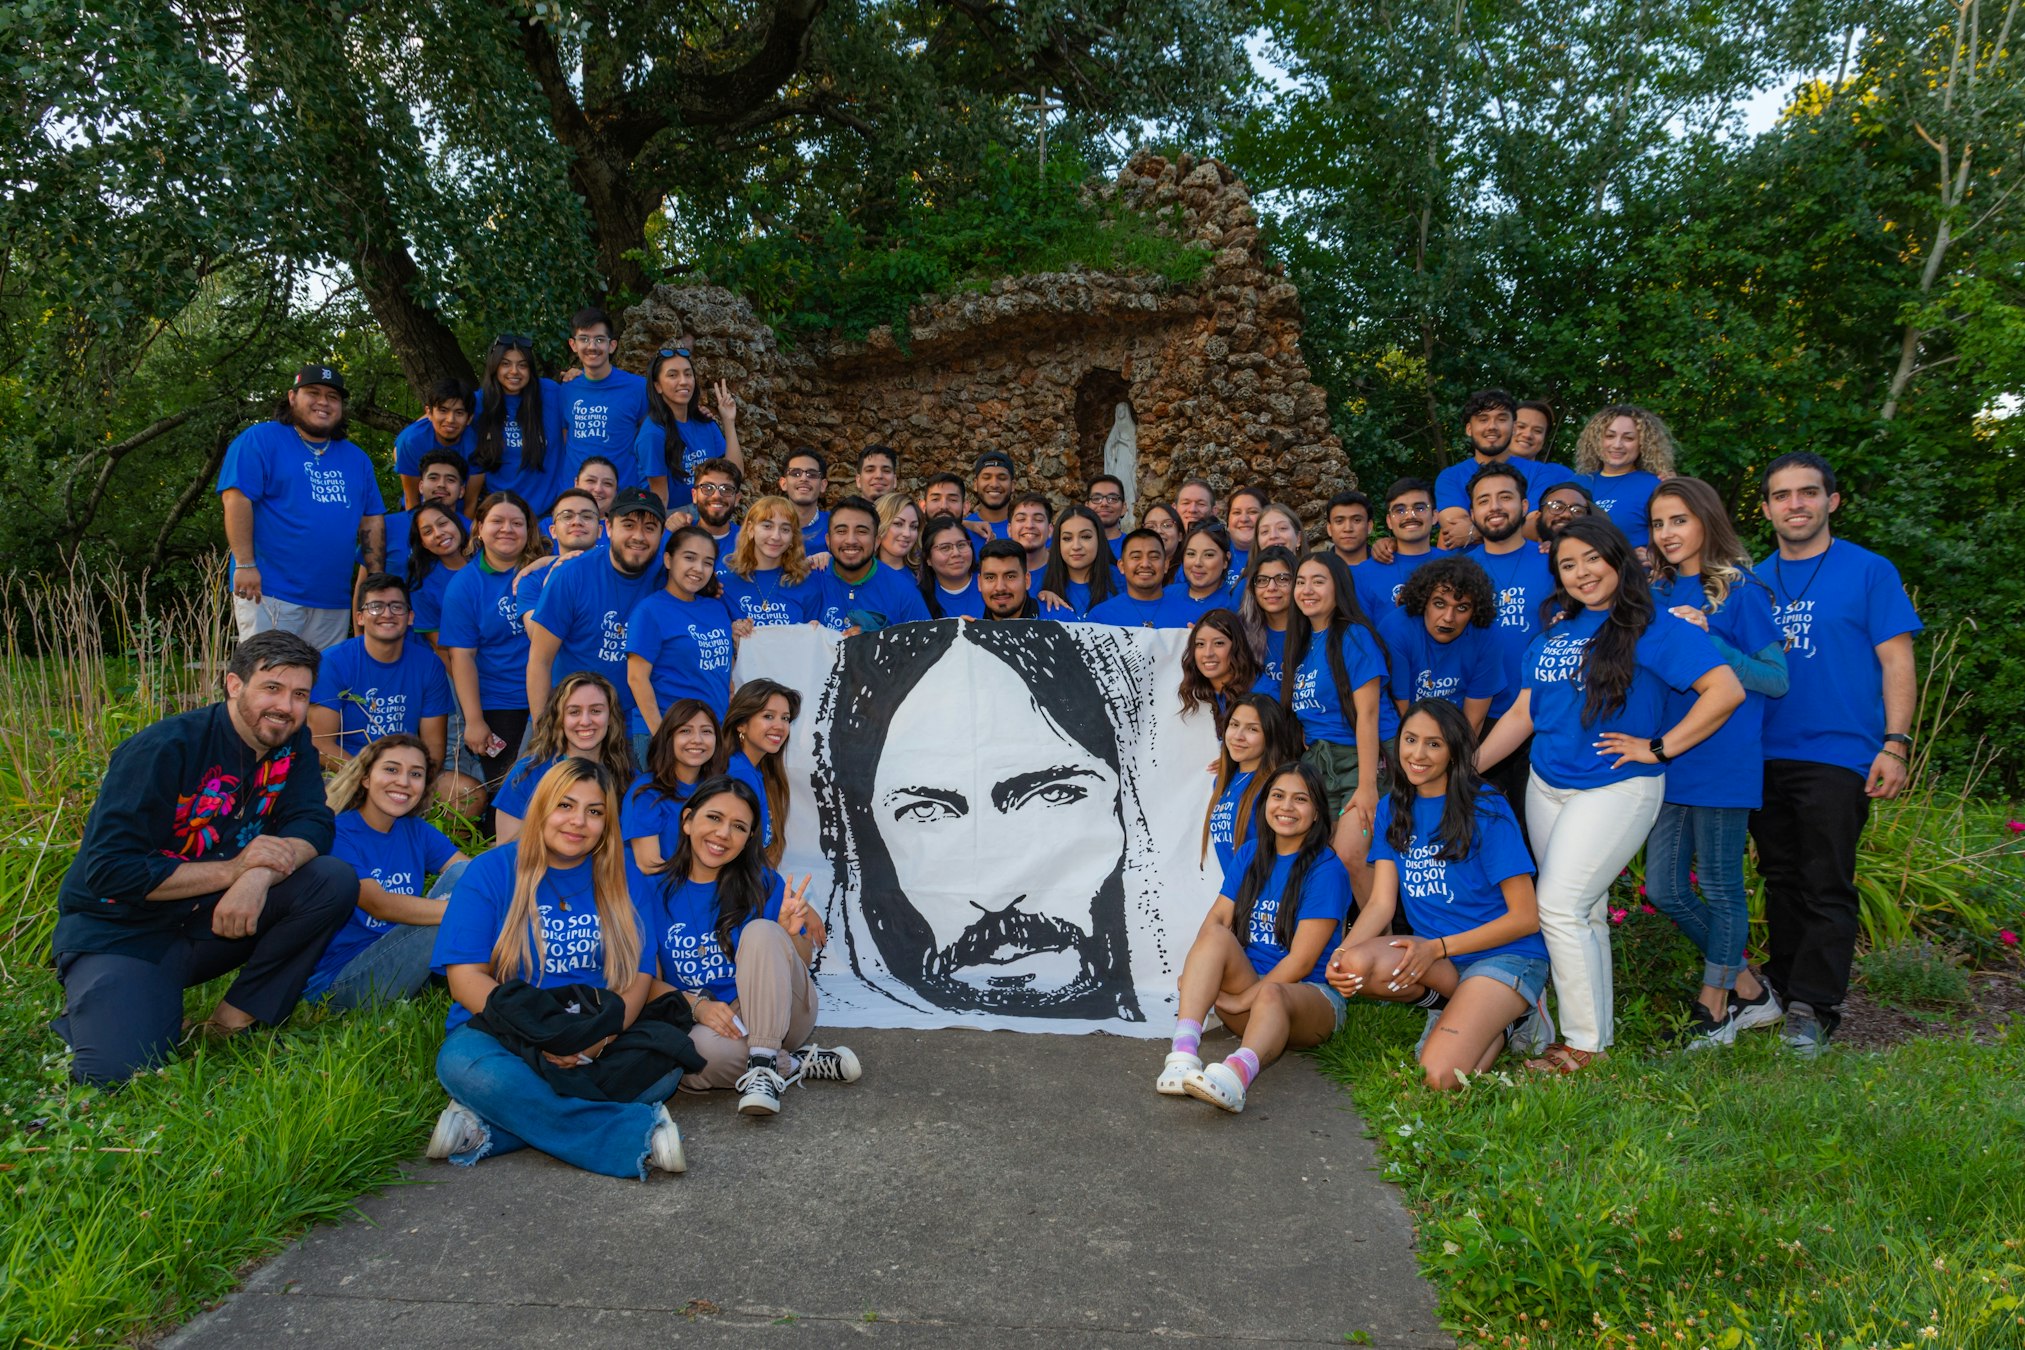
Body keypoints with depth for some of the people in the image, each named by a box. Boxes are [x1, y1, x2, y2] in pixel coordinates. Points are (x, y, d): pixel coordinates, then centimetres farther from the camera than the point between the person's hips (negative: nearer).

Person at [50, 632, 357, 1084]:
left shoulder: (292, 743, -3)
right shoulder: (164, 750, -20)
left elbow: (311, 824, -8)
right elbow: (109, 869, -22)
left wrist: (260, 875, -29)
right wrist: (233, 869, -26)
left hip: (215, 918, 5)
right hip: (124, 928, -5)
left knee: (334, 881, -20)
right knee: (119, 1069, -25)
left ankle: (235, 1016, -11)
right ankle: (89, 1014, 10)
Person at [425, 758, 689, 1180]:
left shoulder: (624, 881, 8)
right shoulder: (492, 871, 0)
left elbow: (639, 976, 2)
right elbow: (465, 978, -6)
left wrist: (602, 1037, -20)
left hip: (595, 1049, 2)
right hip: (503, 1034, -2)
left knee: (665, 1066, -27)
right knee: (463, 1063, -35)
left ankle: (492, 1129, -25)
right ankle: (635, 1133, -29)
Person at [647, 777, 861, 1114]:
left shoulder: (764, 884, -3)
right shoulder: (658, 891, -2)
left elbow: (801, 967, 1)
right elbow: (649, 981, 0)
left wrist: (790, 933, -21)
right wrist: (697, 1005, -19)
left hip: (778, 1015, 1)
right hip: (703, 1022, 0)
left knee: (761, 930, -25)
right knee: (700, 1051, -36)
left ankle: (763, 1065, -27)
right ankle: (795, 1066, -10)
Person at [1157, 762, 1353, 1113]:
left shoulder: (1327, 869, -6)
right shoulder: (1249, 855, 11)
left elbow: (1301, 961, -12)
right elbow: (1217, 918, 0)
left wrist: (1243, 999, -16)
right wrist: (1196, 974, -19)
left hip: (1310, 996, -4)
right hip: (1248, 984, 5)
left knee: (1271, 996, -39)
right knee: (1217, 935, -24)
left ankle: (1236, 1073, -71)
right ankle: (1183, 1053, -42)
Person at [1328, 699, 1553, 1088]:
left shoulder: (1486, 811, -10)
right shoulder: (1392, 810, 7)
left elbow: (1526, 917, -10)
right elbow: (1381, 903, -1)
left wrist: (1438, 948, -18)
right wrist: (1342, 953, -21)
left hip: (1505, 955, -5)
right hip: (1432, 955, 5)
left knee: (1441, 1077, -27)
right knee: (1354, 966, -28)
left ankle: (1510, 1022, 3)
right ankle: (1468, 1008, -4)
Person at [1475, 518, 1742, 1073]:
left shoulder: (1654, 629, -8)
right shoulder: (1553, 633, 11)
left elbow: (1726, 691, -16)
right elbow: (1522, 713, 14)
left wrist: (1657, 747, -14)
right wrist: (1467, 767, 6)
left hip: (1615, 787, -6)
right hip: (1545, 786, 6)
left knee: (1560, 906, -12)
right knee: (1582, 911, 11)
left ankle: (1585, 1045, -1)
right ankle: (1595, 1028, 21)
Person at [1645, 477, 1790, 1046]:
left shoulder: (1739, 590, -6)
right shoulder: (1657, 593, 10)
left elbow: (1776, 678, -9)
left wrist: (1707, 639, -19)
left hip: (1722, 760, -6)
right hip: (1666, 758, 6)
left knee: (1719, 886, 5)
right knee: (1664, 890, 8)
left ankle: (1713, 1005, 21)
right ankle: (1749, 989, 25)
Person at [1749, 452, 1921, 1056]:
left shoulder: (1869, 572, 0)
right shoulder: (1752, 581, 11)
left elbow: (1896, 662, -3)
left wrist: (1895, 744, -11)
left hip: (1836, 756, -4)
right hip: (1764, 756, 4)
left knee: (1827, 887, -3)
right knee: (1782, 881, 13)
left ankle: (1814, 1009, 3)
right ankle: (1783, 988, 24)